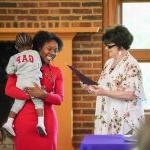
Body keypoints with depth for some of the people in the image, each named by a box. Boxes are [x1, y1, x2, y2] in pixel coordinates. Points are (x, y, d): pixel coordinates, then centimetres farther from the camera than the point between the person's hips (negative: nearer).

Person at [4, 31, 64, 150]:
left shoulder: (57, 72, 9)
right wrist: (30, 95, -20)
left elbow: (59, 99, 2)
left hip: (47, 120, 2)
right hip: (25, 119, -2)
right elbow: (9, 89, -6)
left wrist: (44, 95, -18)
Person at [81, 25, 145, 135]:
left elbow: (130, 95, -18)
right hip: (107, 118, 7)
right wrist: (91, 88, 5)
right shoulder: (109, 63, 13)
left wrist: (105, 93, -23)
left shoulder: (131, 65, -12)